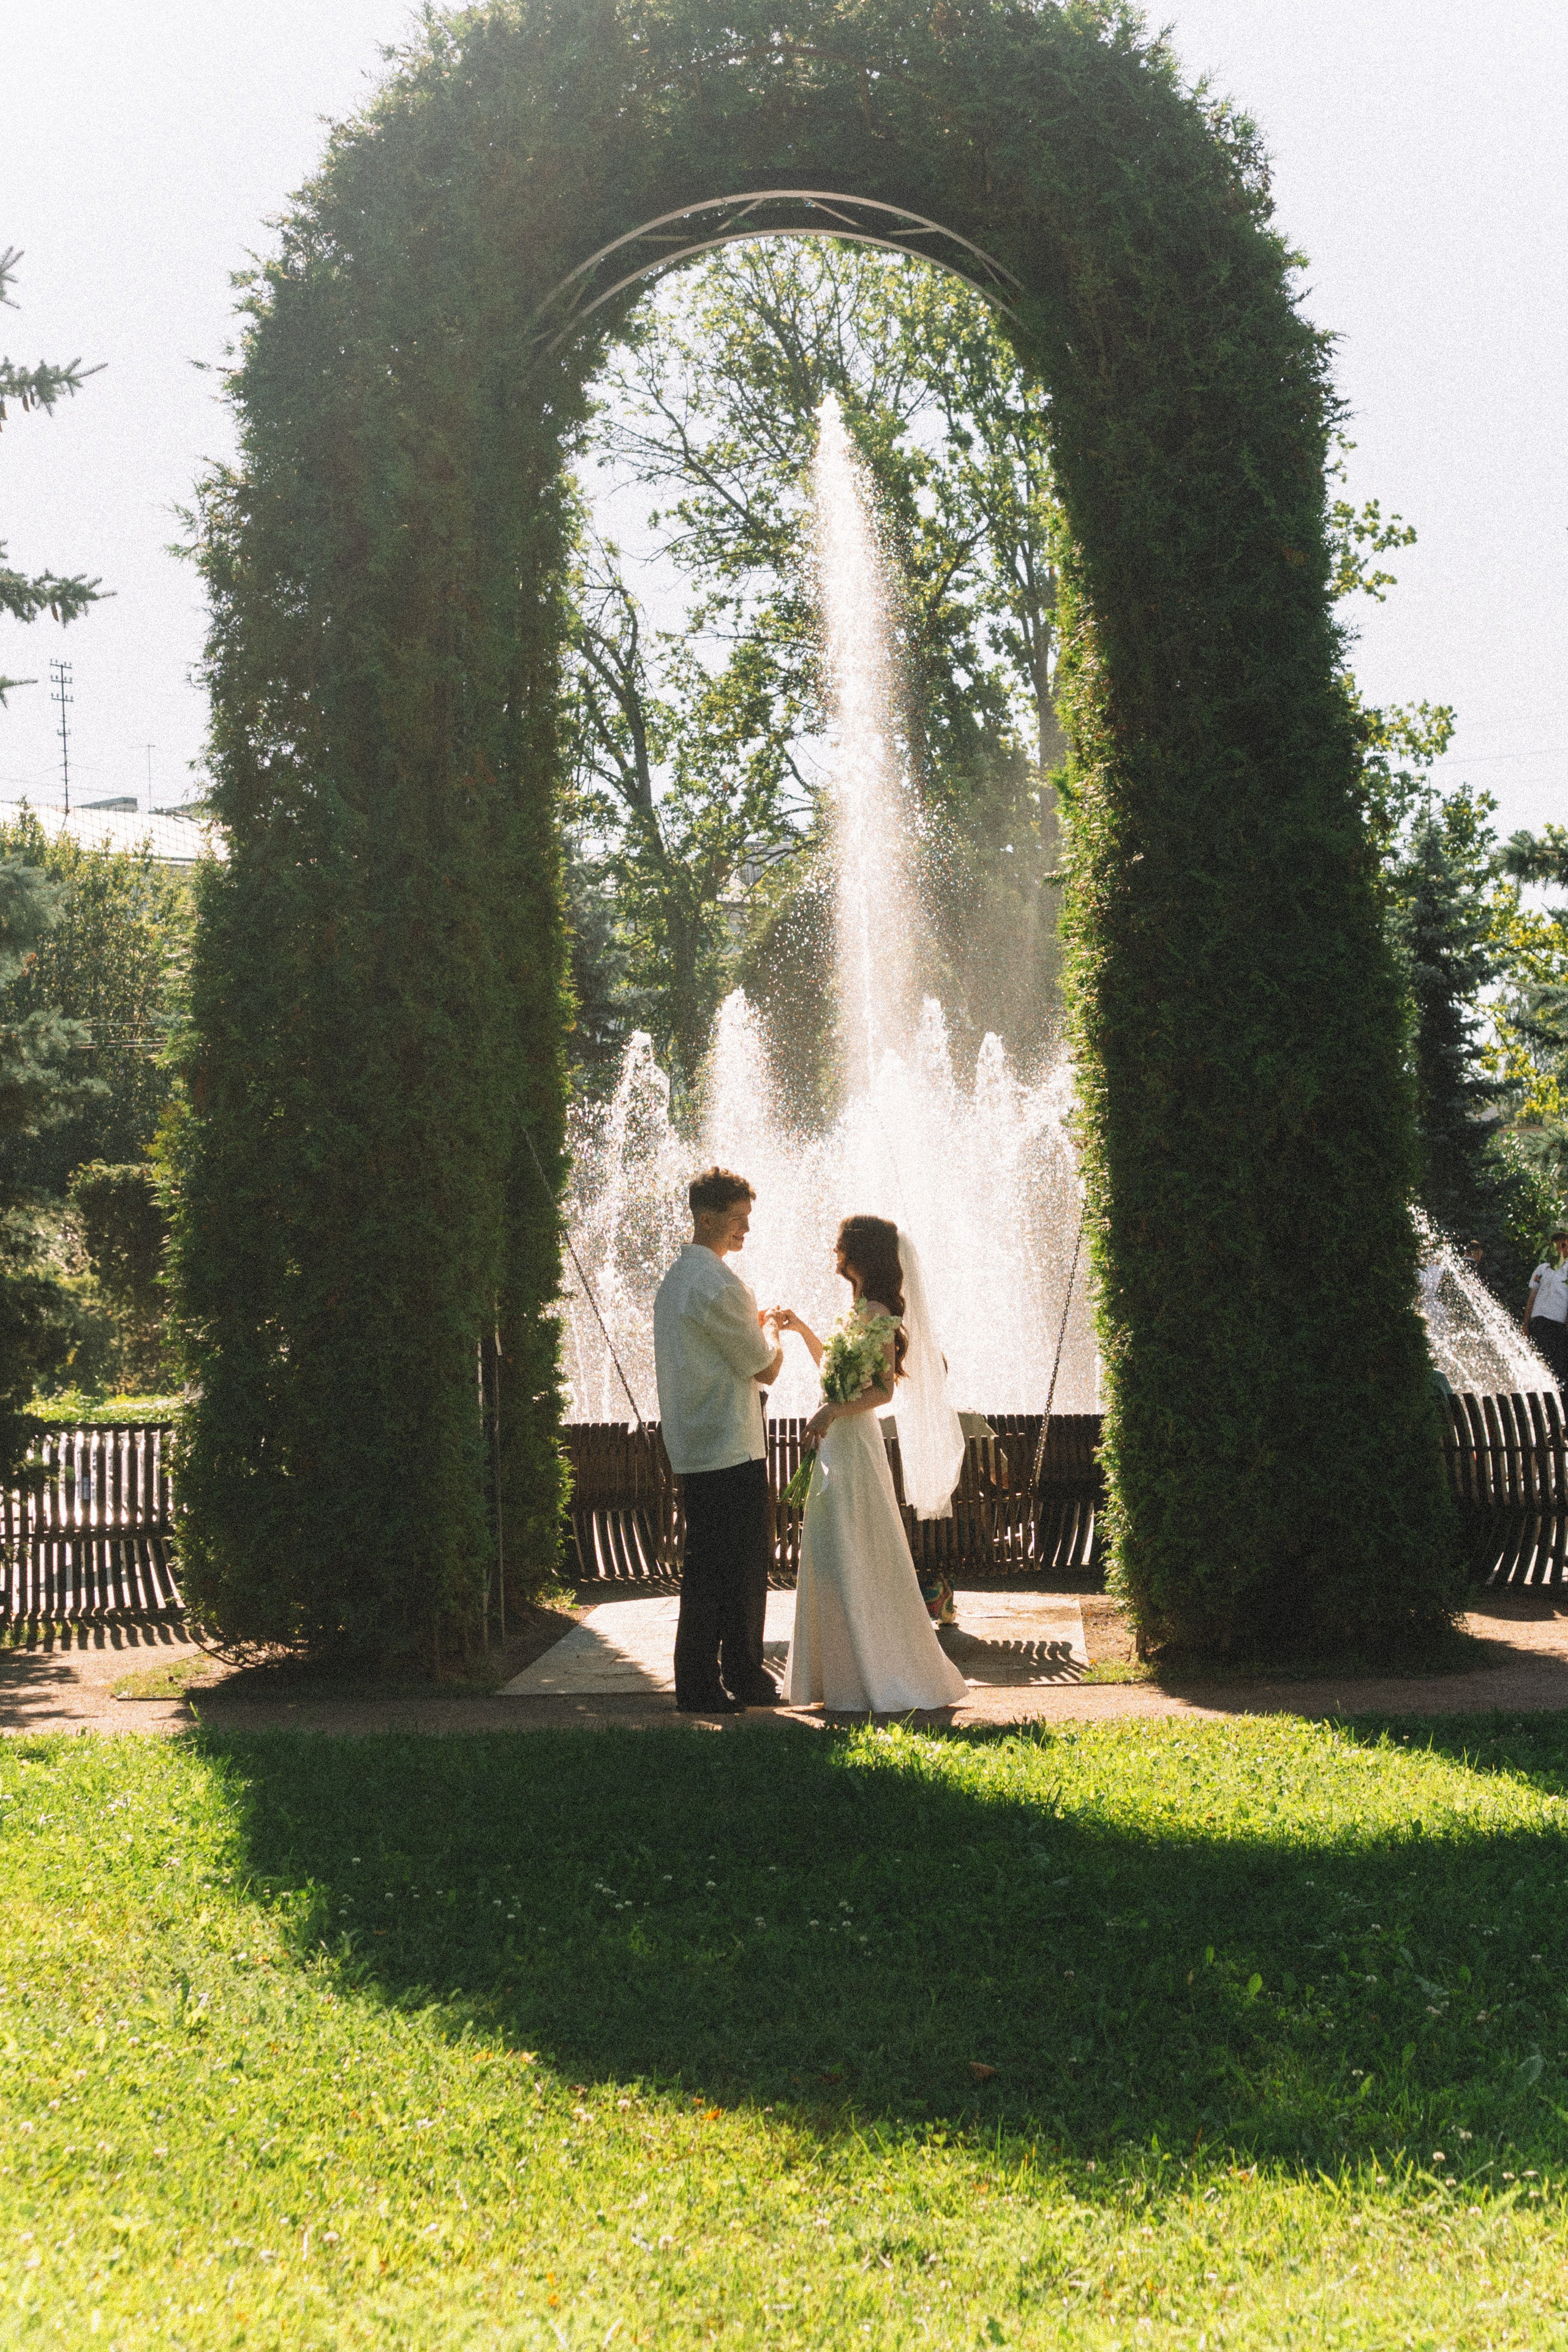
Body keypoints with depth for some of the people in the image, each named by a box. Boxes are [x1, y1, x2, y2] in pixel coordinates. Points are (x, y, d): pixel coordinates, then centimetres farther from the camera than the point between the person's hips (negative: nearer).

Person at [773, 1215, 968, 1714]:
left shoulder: (875, 1312, -14)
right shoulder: (861, 1309, 14)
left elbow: (883, 1389, -20)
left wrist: (832, 1411, -25)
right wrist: (801, 1328, 22)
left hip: (853, 1446, -10)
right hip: (839, 1446, 10)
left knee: (853, 1566, -4)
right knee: (833, 1563, 13)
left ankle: (876, 1683, 2)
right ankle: (842, 1676, 19)